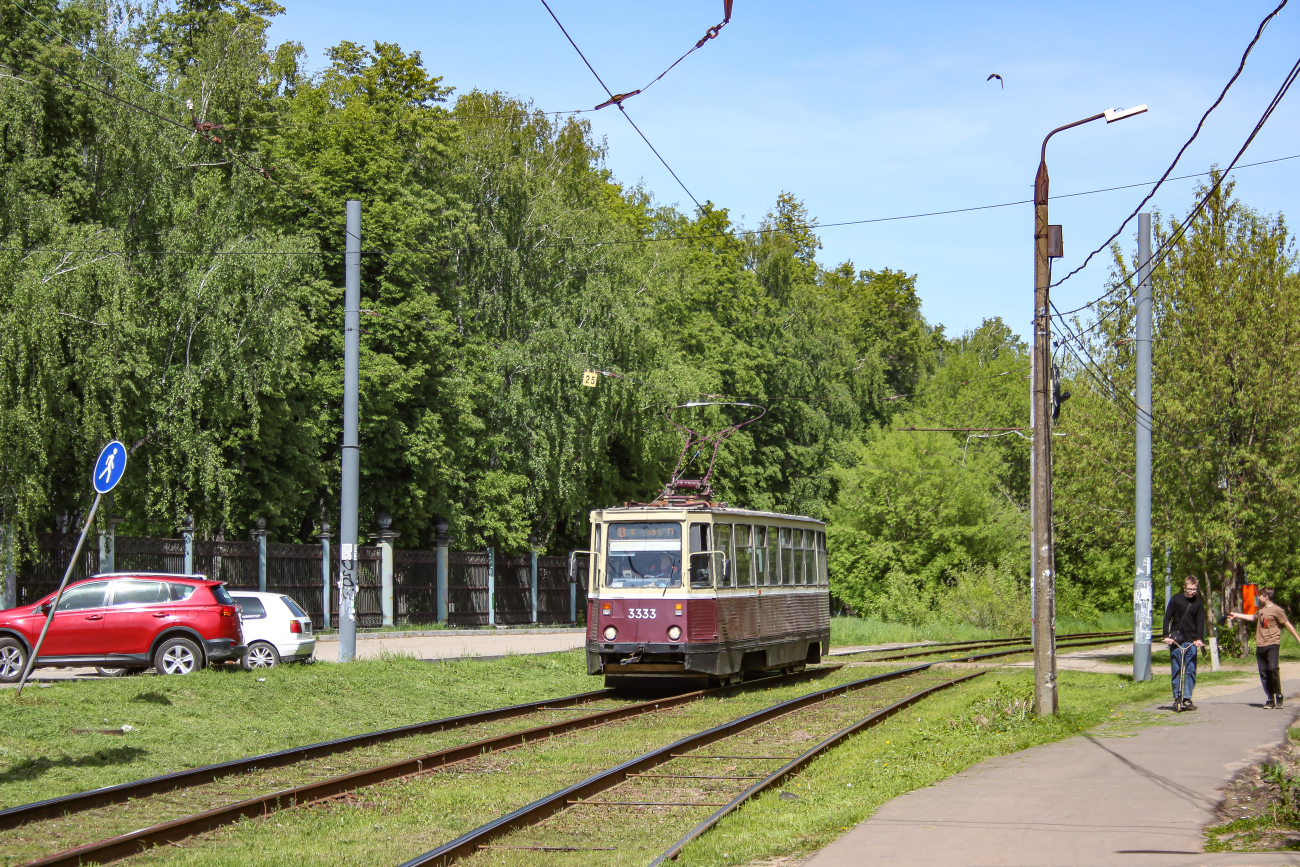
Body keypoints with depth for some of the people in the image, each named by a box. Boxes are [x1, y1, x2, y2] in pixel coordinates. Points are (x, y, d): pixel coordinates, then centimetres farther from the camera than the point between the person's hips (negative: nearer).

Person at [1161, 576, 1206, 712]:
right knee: (1176, 670, -2)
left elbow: (1201, 621, 3)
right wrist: (1166, 636, -9)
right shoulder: (1176, 600, -1)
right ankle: (1177, 699, 3)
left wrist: (1199, 639, -9)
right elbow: (1167, 617, 0)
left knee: (1191, 670, -1)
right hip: (1176, 639, -1)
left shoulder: (1199, 602, 4)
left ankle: (1187, 699, 3)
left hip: (1192, 641, 1)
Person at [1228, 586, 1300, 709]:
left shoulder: (1276, 610, -6)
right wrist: (1237, 615, 41)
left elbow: (1287, 624, -4)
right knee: (1264, 673, 2)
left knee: (1272, 668, -22)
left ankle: (1278, 695, -7)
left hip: (1272, 645, -7)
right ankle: (1270, 699, 7)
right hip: (1260, 646, 7)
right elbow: (1253, 617, 37)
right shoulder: (1261, 609, 16)